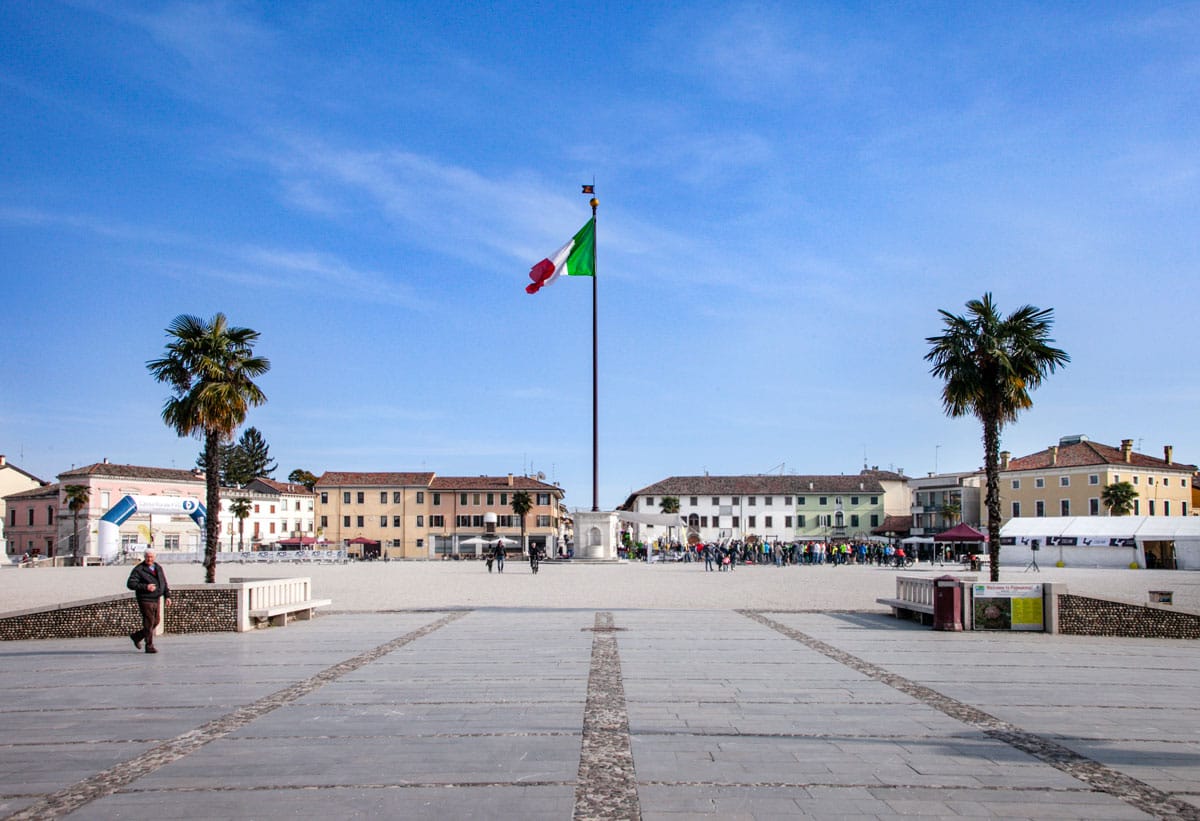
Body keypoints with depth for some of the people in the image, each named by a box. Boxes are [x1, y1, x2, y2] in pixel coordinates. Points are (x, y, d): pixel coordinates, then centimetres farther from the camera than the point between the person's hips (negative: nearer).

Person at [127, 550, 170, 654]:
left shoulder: (158, 568, 12)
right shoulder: (138, 569, -8)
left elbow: (164, 582, 18)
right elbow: (130, 584, -16)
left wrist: (167, 596, 10)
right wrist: (145, 587, -23)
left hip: (156, 600, 7)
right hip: (145, 600, -7)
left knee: (155, 622, 12)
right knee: (149, 623, -7)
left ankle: (136, 636, 30)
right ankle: (149, 646, 2)